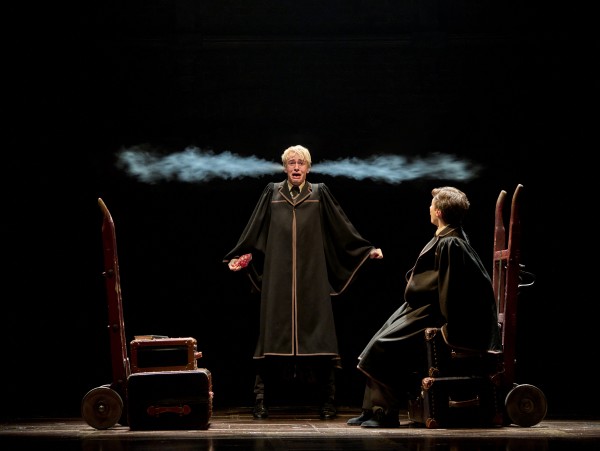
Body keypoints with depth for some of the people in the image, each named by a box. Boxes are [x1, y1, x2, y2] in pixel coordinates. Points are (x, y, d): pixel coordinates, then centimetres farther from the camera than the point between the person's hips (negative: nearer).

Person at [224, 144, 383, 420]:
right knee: (273, 333, -3)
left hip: (311, 277, 0)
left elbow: (343, 227, 8)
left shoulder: (319, 194, 8)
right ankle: (261, 402, 2)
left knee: (318, 334, -4)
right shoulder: (272, 193, 9)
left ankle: (327, 404, 1)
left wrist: (367, 249, 3)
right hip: (278, 278, 0)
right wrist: (238, 257, 4)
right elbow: (254, 232, 11)